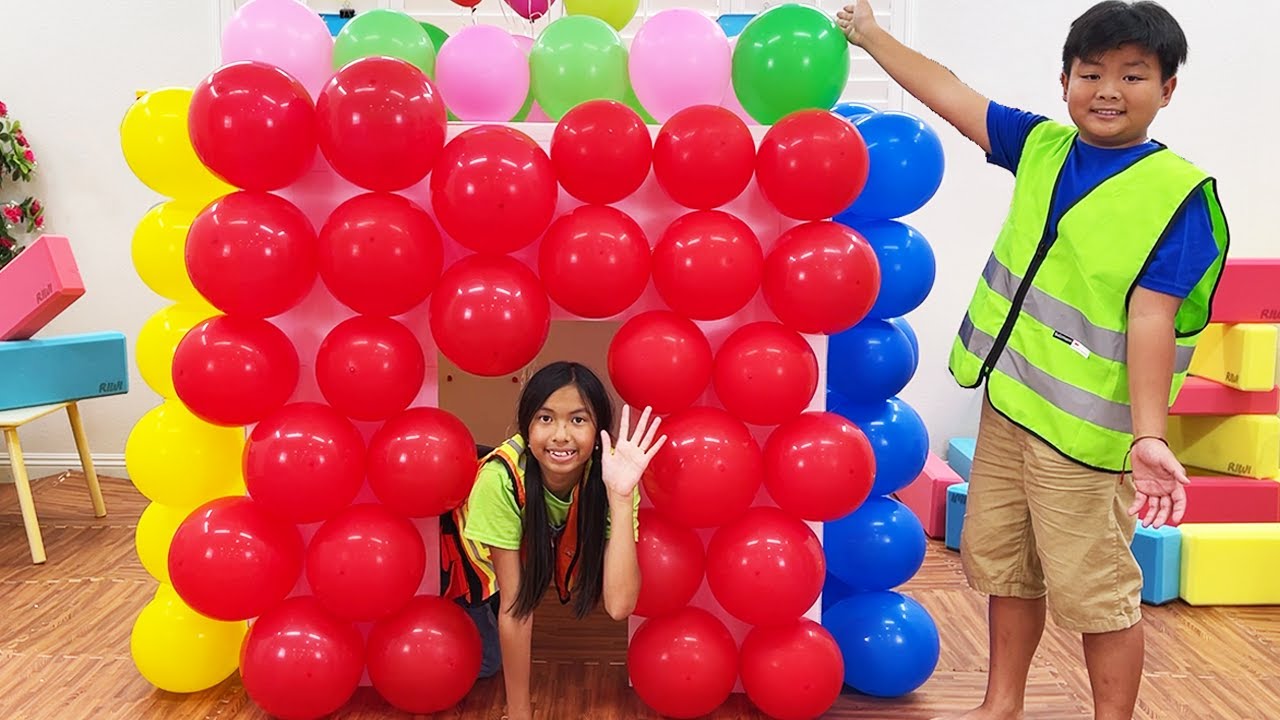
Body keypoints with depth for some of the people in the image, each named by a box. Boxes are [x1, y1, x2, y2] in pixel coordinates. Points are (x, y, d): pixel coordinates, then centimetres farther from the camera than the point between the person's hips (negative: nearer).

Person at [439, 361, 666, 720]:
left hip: (536, 550, 4)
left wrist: (621, 495, -49)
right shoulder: (502, 477, -40)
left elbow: (619, 604, -41)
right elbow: (512, 601, -30)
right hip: (473, 548, -4)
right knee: (482, 660, -6)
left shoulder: (607, 474, -33)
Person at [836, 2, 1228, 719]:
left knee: (1096, 593, 6)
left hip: (1086, 430, -6)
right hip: (1008, 403, 7)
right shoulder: (1043, 146, 4)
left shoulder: (1178, 193, -12)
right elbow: (949, 93, 9)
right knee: (1002, 563, 18)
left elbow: (1151, 318, -19)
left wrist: (1148, 436, -26)